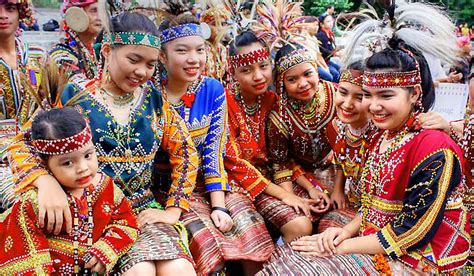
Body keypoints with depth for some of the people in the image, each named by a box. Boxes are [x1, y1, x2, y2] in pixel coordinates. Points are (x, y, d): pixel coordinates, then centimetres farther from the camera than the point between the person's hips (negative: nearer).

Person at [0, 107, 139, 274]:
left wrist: (106, 252, -8)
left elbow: (126, 222, 4)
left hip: (94, 269, 3)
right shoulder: (34, 202, -13)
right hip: (52, 270, -3)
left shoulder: (105, 186, -4)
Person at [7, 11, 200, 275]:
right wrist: (46, 181, -23)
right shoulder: (74, 99, -2)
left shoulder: (155, 101, 7)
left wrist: (173, 210, 2)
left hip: (145, 209, 3)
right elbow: (22, 144, -2)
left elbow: (186, 153, 11)